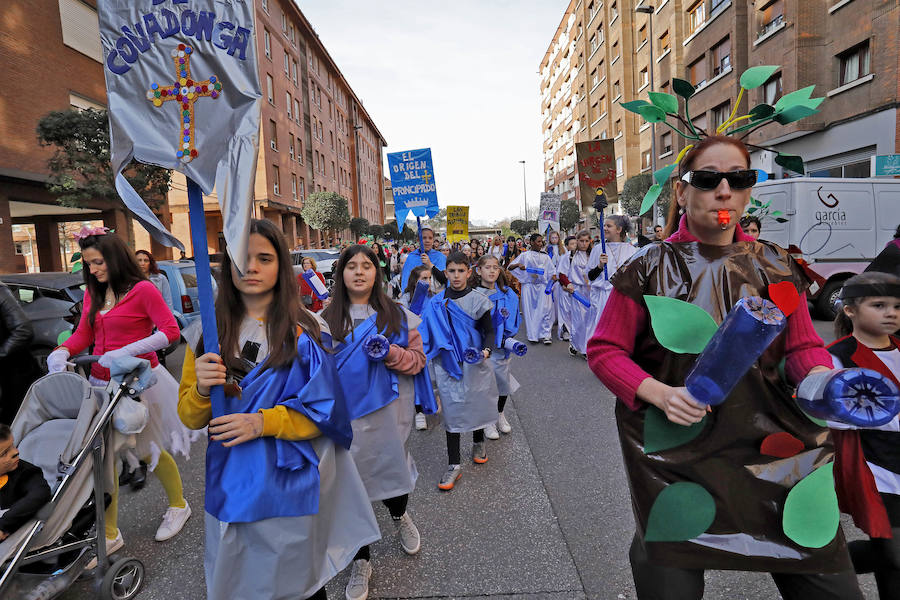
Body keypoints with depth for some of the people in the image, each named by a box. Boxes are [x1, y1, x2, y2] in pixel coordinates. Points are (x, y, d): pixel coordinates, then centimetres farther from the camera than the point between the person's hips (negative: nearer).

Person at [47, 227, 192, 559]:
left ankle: (178, 506, 35)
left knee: (150, 450, 9)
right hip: (102, 382, 6)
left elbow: (171, 331, -16)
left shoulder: (143, 290, -12)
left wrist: (127, 351, -23)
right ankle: (109, 534, 25)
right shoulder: (92, 293, 8)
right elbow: (83, 334, 12)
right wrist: (60, 353, -7)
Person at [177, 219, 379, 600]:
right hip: (231, 482, 3)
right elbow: (189, 418, 4)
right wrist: (201, 388, -17)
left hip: (291, 481, -2)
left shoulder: (308, 330, -8)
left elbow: (325, 410, -8)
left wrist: (262, 422, -20)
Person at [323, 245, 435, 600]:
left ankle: (399, 517, 50)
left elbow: (417, 359, 0)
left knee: (389, 469, 11)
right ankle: (361, 561, 33)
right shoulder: (327, 319, 0)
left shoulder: (397, 316, -1)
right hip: (345, 415, 1)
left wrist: (391, 352, -18)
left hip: (387, 413, 0)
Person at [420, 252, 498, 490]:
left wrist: (486, 350, -19)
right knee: (451, 409, 1)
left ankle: (478, 443, 42)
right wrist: (424, 355, 0)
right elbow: (429, 332, 10)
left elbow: (489, 331, -1)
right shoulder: (436, 302, 2)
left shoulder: (478, 300, -4)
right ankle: (453, 464, 10)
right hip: (447, 364, 1)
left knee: (475, 404, 13)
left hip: (473, 363, -1)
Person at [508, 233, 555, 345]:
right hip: (528, 285, -1)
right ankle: (533, 335, 6)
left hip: (542, 285, 1)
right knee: (529, 310, -2)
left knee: (545, 309, -12)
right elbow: (510, 267, 7)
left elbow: (552, 273, 12)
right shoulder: (525, 255, 10)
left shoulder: (545, 257, 16)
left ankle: (545, 335, -7)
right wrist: (518, 265, -13)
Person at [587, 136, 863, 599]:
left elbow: (803, 346, 12)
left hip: (772, 446, 4)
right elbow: (603, 351, -4)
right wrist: (660, 394, -19)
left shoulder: (776, 266, 6)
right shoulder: (649, 269, -5)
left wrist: (821, 378, -10)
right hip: (678, 451, -3)